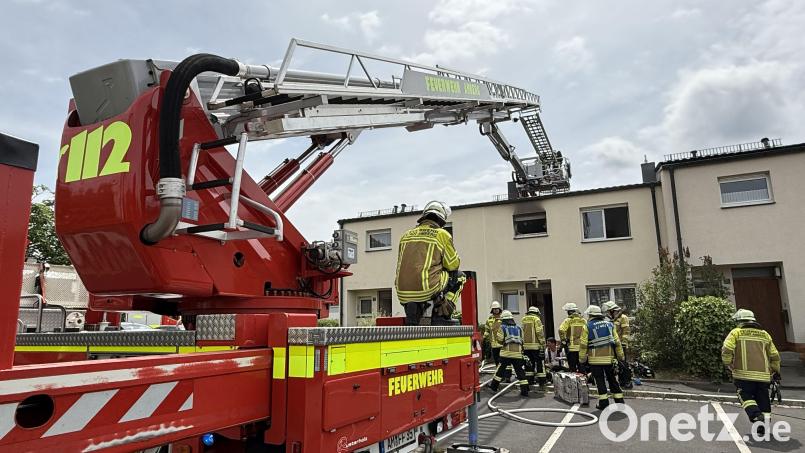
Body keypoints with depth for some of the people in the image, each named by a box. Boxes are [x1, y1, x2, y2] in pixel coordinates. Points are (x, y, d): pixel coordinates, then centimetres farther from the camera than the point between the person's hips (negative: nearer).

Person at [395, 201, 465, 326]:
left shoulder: (406, 235, 17)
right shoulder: (442, 234, 3)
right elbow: (453, 265, 8)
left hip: (403, 294, 6)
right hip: (426, 289, -6)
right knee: (459, 276, 18)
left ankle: (413, 318, 22)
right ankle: (441, 315, 8)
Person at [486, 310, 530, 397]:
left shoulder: (502, 327, 2)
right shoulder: (518, 328, 16)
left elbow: (500, 340, -3)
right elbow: (521, 341, 16)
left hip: (506, 352, -3)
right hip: (517, 353, 3)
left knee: (500, 369, 8)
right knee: (520, 371, 5)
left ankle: (494, 385, 16)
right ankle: (525, 390, 2)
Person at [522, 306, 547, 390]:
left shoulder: (524, 320, 11)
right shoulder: (536, 319, -5)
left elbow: (522, 333, 13)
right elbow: (539, 332, -12)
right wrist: (543, 343, -7)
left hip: (526, 346, 5)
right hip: (535, 346, -5)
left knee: (529, 364, 13)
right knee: (539, 364, 1)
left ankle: (529, 382, 15)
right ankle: (542, 384, 0)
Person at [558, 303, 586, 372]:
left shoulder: (568, 320, -7)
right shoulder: (583, 320, 8)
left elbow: (561, 330, -20)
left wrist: (563, 341, -10)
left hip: (572, 347, -4)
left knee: (572, 367, 0)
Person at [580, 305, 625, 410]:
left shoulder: (587, 326, -3)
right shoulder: (609, 324, 9)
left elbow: (583, 345, -6)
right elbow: (617, 342, 9)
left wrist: (582, 359, 0)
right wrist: (620, 356, 15)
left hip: (595, 358, -4)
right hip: (609, 357, 4)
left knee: (600, 381, 3)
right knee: (612, 380, 14)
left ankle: (604, 403, 3)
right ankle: (619, 401, 18)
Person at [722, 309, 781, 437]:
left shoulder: (736, 332, 3)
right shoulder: (764, 334, 16)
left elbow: (726, 350, -11)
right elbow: (775, 356, 16)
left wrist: (729, 364, 6)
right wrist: (776, 372, 30)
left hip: (744, 374, -4)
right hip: (763, 374, 4)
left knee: (746, 397, 2)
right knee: (763, 399, 14)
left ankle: (756, 417, -19)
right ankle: (765, 421, 12)